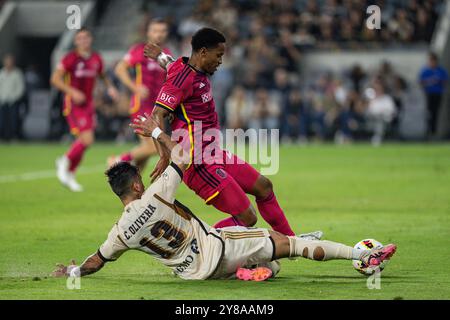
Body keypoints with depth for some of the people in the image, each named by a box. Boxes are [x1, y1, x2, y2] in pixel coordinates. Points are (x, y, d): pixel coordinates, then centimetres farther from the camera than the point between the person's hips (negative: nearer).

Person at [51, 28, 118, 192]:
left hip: (88, 104, 6)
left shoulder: (96, 59, 7)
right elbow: (55, 79, -13)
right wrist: (72, 91, -25)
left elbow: (102, 75, 25)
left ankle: (70, 174, 23)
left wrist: (110, 87, 6)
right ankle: (65, 161, 8)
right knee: (87, 139, -16)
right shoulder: (70, 58, -11)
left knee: (83, 141, 7)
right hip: (73, 104, -6)